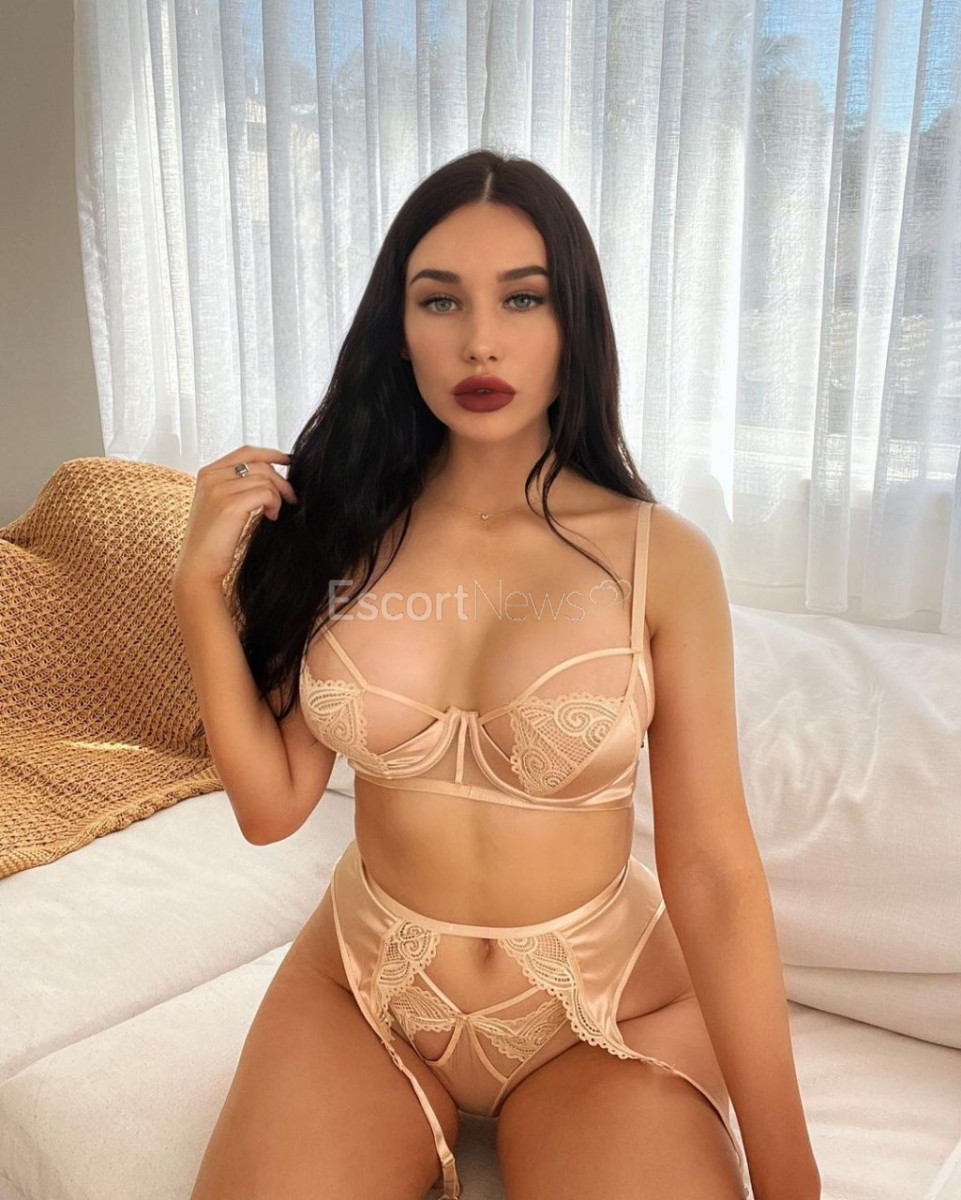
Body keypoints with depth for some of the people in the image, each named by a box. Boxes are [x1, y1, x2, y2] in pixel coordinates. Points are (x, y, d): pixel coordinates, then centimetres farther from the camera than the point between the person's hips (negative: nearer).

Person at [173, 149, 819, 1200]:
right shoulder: (339, 530, -5)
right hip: (359, 988, 2)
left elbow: (713, 871, -12)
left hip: (606, 1010, -1)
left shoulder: (661, 557, -13)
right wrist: (202, 586, -14)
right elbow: (271, 805, -5)